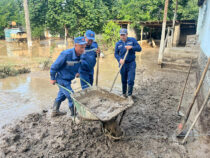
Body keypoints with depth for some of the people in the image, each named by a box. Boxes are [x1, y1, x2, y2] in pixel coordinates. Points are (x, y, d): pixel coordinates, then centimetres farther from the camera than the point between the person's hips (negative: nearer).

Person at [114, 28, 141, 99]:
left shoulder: (132, 40, -1)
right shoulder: (118, 43, 4)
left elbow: (139, 48, -5)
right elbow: (116, 53, 3)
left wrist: (131, 47, -22)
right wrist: (119, 59, -16)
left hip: (131, 63, -2)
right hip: (123, 64, 2)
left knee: (130, 80, -7)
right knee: (123, 81, 11)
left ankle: (130, 95, 10)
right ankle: (124, 94, 29)